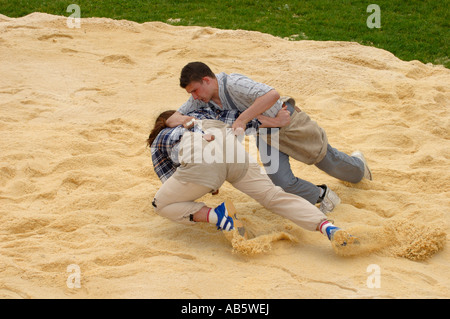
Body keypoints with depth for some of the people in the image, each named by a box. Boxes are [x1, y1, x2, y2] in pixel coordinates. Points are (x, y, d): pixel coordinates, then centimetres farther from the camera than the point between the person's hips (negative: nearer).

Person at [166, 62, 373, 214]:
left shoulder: (233, 84, -38)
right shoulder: (202, 98, -14)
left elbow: (273, 95, -50)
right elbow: (171, 120, -11)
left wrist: (242, 119, -53)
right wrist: (184, 119, -35)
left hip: (286, 121, -6)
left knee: (329, 161, 15)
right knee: (283, 183, -12)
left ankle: (357, 165, 49)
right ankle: (321, 196, 15)